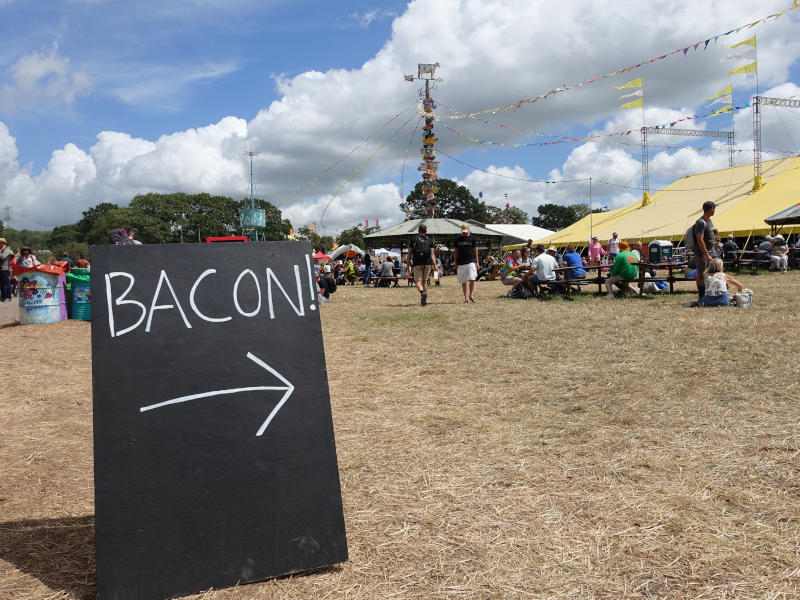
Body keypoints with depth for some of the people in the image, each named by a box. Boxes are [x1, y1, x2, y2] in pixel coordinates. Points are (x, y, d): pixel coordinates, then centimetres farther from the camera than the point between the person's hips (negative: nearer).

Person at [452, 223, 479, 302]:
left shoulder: (472, 238, 7)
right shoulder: (457, 239, 8)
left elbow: (475, 250, 10)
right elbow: (455, 251, 12)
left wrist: (477, 262, 5)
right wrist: (455, 263, 7)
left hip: (471, 262, -1)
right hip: (461, 263, 1)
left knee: (472, 279, -11)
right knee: (463, 282, 5)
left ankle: (471, 295, 6)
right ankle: (465, 297, 12)